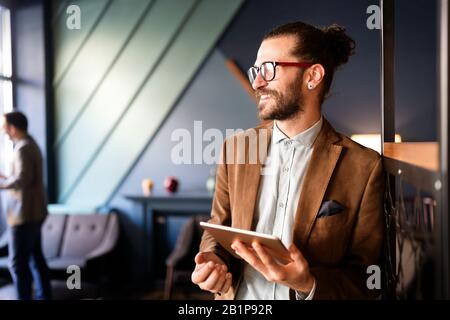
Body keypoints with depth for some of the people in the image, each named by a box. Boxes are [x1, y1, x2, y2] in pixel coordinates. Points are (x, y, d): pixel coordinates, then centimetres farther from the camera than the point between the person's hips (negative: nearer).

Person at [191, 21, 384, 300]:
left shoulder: (363, 167, -9)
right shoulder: (235, 147, 1)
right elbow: (218, 228, 9)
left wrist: (309, 284, -21)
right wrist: (212, 259, -10)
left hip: (308, 293, -3)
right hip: (237, 295, 3)